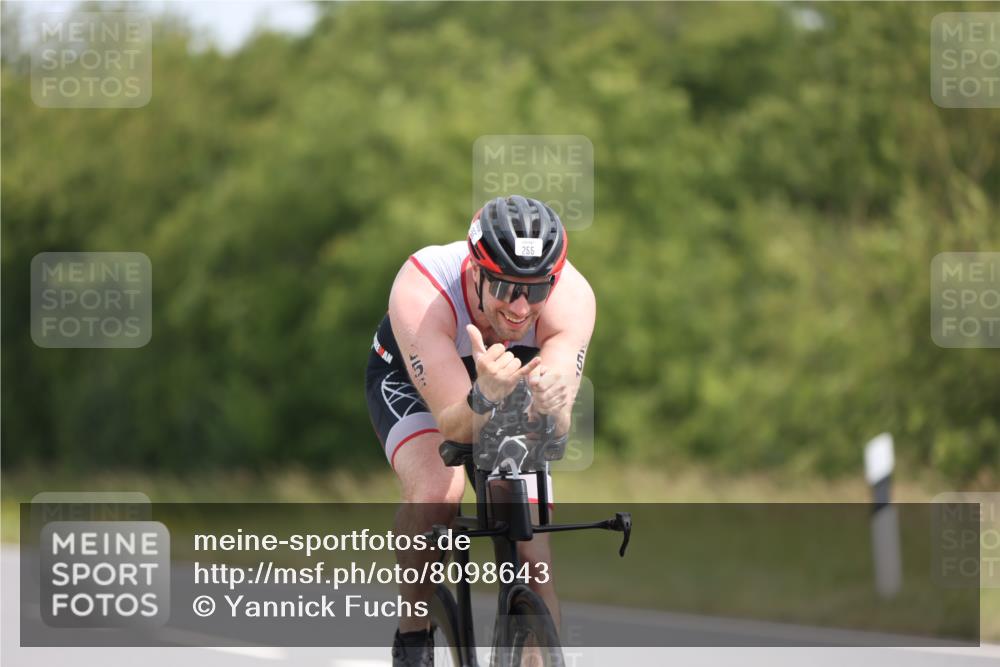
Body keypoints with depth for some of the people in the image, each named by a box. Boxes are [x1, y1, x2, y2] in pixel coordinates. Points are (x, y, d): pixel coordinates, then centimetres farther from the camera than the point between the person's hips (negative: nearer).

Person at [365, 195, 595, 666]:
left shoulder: (572, 296, -34)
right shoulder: (421, 291, -40)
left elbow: (555, 430, -42)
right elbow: (456, 427, -43)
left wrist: (548, 405, -64)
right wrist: (484, 400, -64)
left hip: (512, 404, 3)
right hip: (409, 382, -3)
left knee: (532, 566, -10)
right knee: (437, 489, -33)